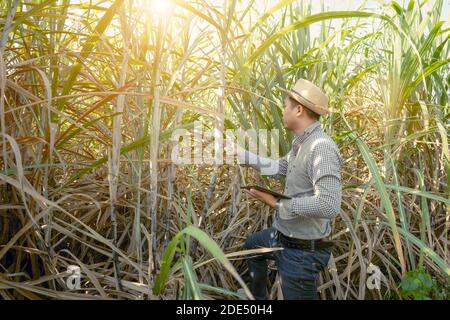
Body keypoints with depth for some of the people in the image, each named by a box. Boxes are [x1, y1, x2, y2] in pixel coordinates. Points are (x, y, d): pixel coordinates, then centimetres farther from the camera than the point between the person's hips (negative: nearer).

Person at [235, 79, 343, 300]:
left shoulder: (322, 147, -29)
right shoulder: (301, 143, 2)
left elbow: (329, 205, -36)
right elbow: (279, 168, 17)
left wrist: (277, 204, -26)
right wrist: (241, 153, 19)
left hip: (303, 251, -10)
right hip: (285, 236, 10)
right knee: (252, 245, 33)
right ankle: (257, 297, 56)